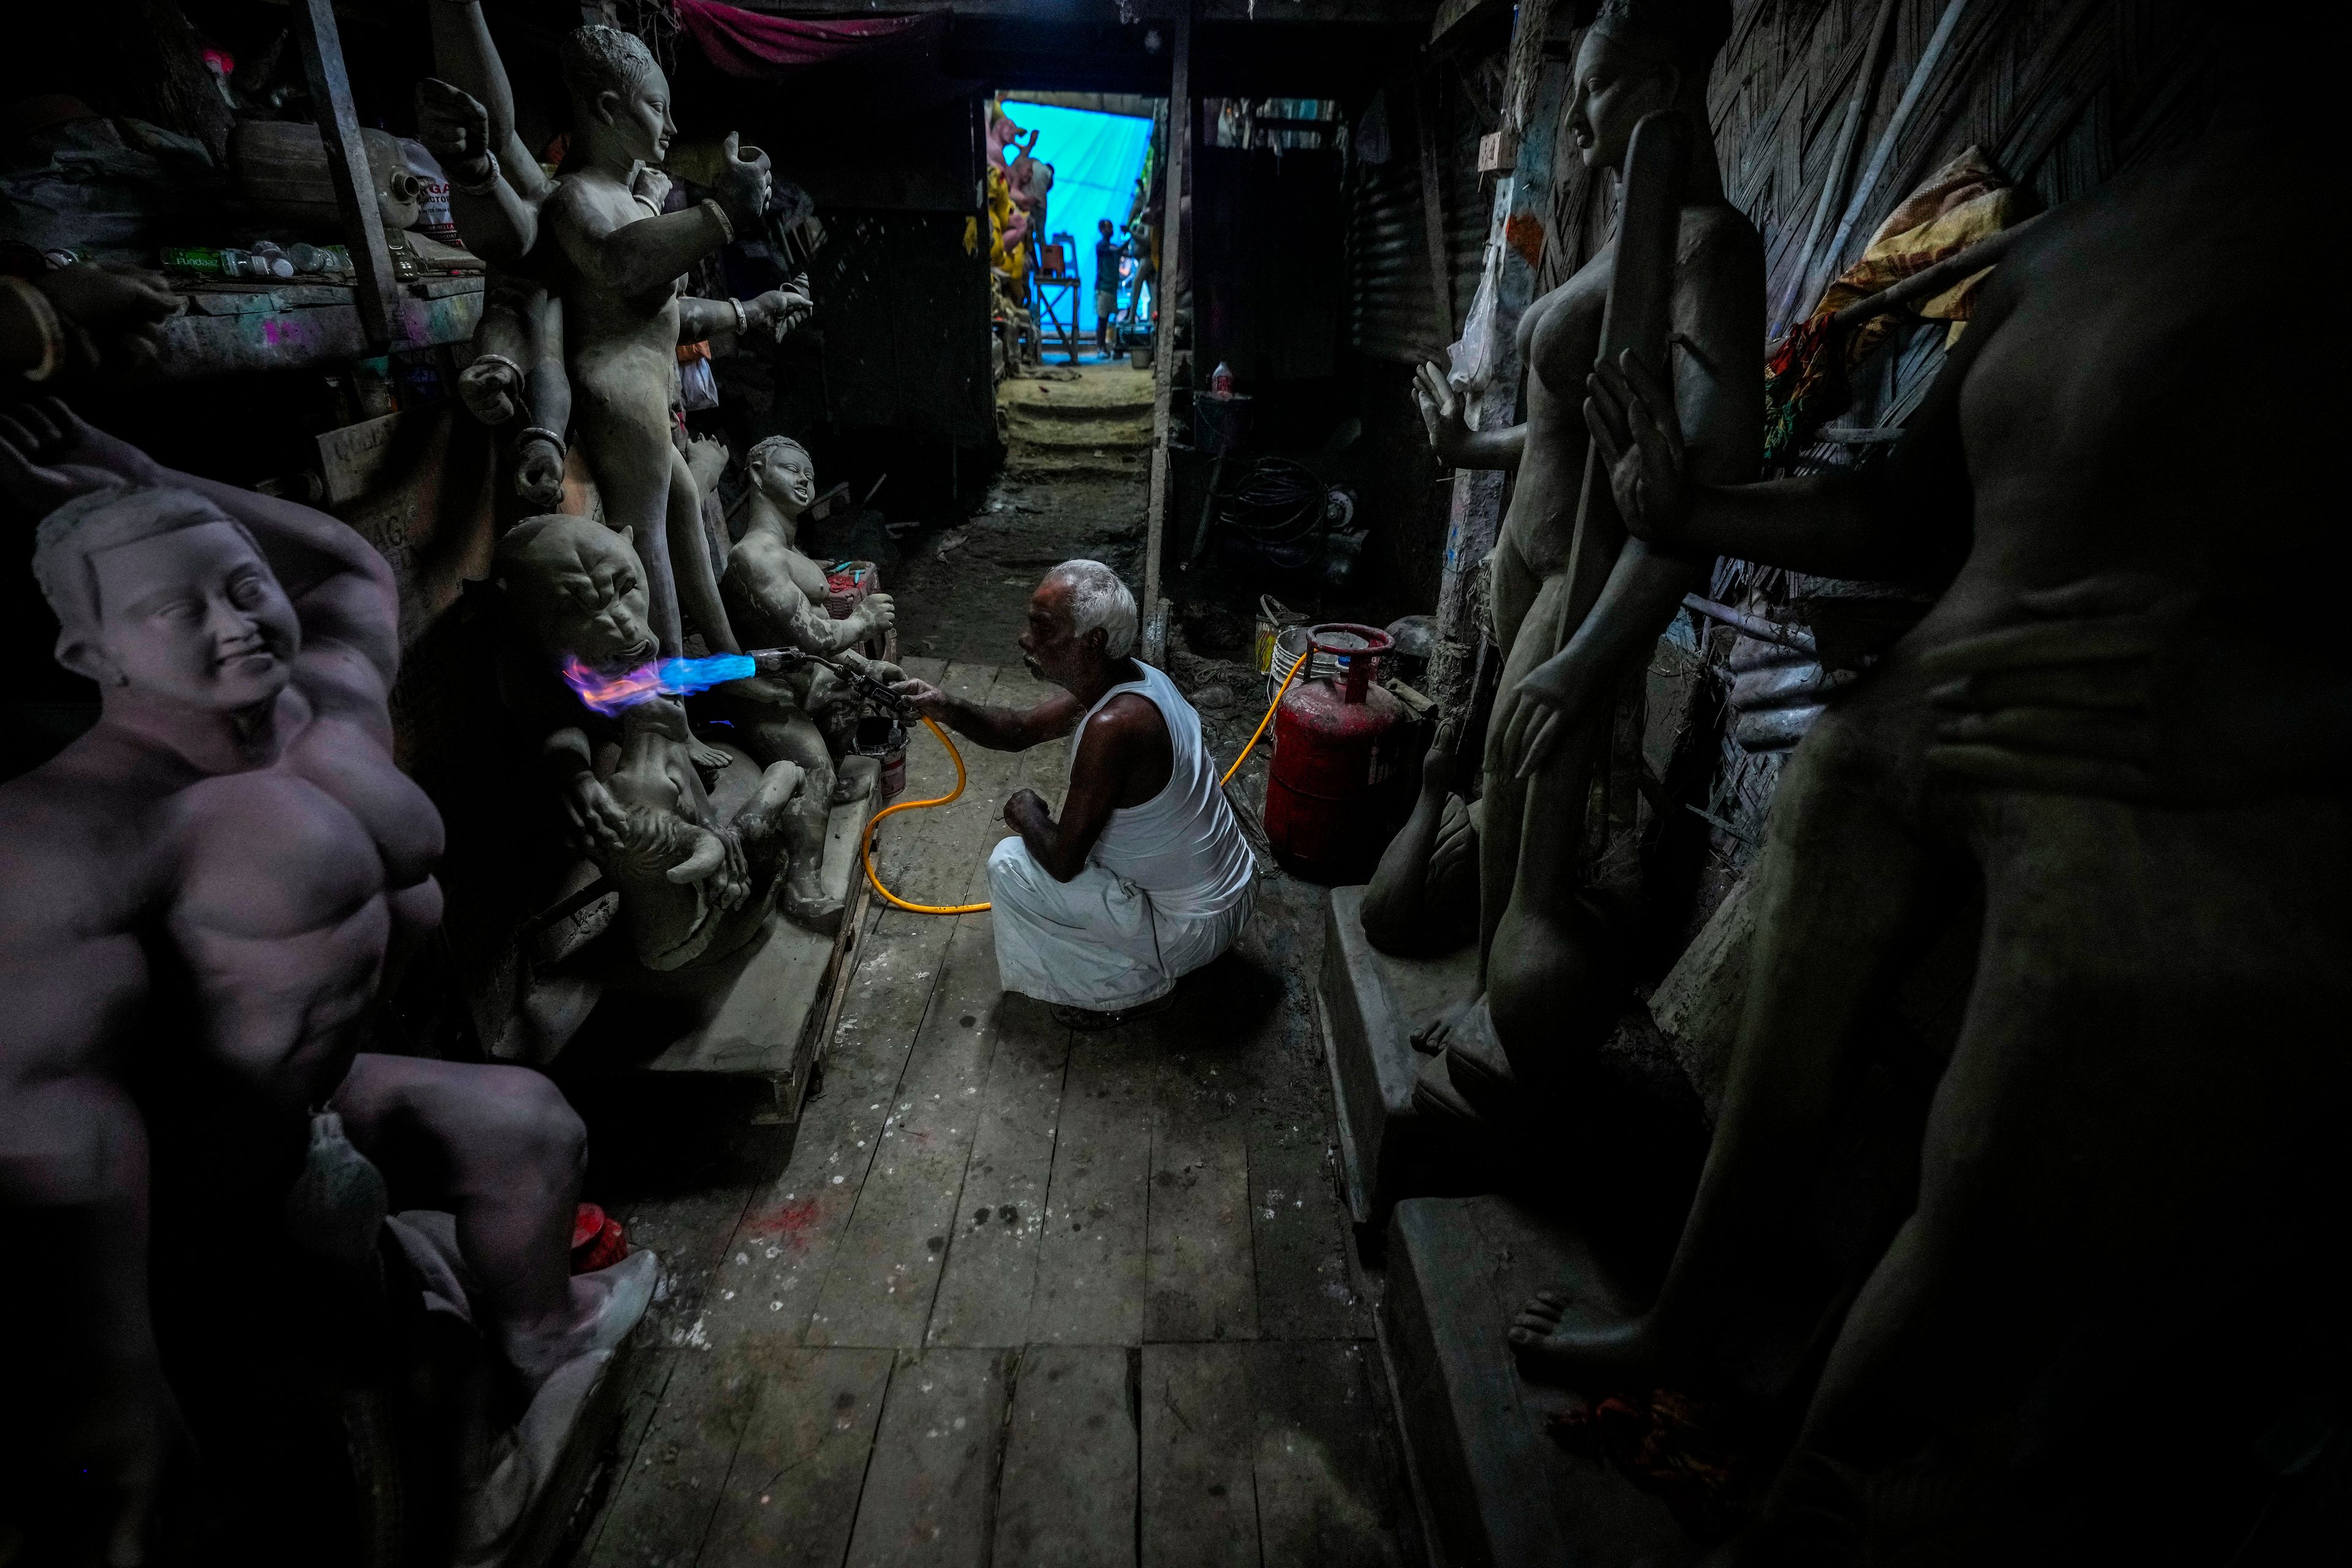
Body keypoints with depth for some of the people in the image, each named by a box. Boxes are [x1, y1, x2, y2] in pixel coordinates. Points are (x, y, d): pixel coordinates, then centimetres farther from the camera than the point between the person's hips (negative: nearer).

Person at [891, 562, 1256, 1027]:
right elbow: (1021, 730, 6)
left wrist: (1026, 814, -5)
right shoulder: (1121, 677, -5)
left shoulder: (1114, 724, -33)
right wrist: (949, 709, -12)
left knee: (1010, 867, -8)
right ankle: (1146, 961, 28)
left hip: (1196, 925, -9)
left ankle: (1137, 988, 5)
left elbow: (1062, 862, -26)